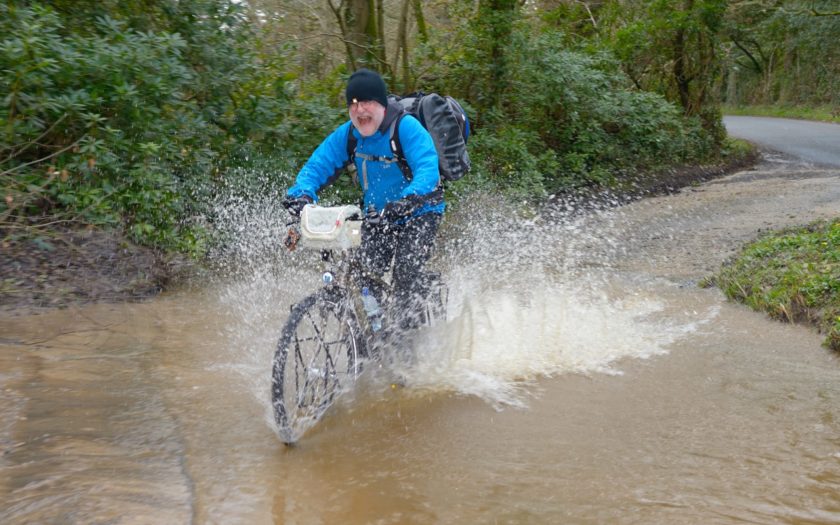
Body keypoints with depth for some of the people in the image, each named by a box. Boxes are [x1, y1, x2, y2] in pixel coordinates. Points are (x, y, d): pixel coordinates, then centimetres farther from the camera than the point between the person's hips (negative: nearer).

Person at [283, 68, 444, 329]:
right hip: (377, 216, 5)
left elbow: (428, 169, -35)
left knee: (406, 276, -21)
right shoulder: (347, 134, -7)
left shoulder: (406, 127, -22)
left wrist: (410, 198, -54)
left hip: (419, 213, -5)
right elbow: (317, 165, -12)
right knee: (364, 274, -9)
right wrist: (301, 194, -34)